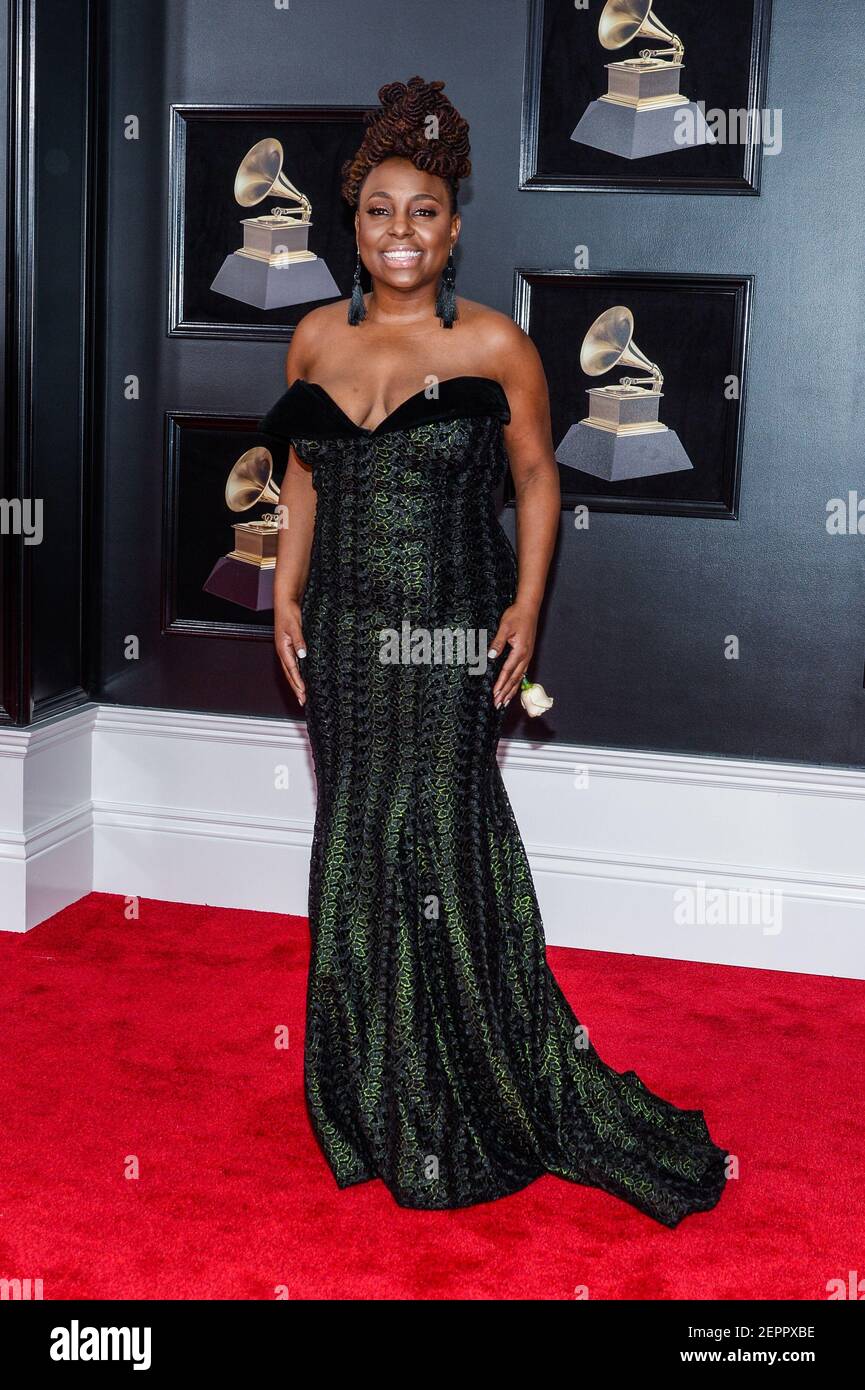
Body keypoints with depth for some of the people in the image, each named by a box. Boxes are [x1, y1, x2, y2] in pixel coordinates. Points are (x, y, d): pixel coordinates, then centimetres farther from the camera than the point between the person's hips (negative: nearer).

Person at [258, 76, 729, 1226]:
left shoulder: (496, 345, -4)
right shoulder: (317, 339, 7)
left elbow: (536, 476, 3)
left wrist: (527, 604, -6)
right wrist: (286, 594, 8)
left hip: (451, 637, -4)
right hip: (346, 634, 4)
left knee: (445, 846, -2)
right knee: (355, 846, 11)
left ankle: (470, 1106, 16)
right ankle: (375, 1096, 29)